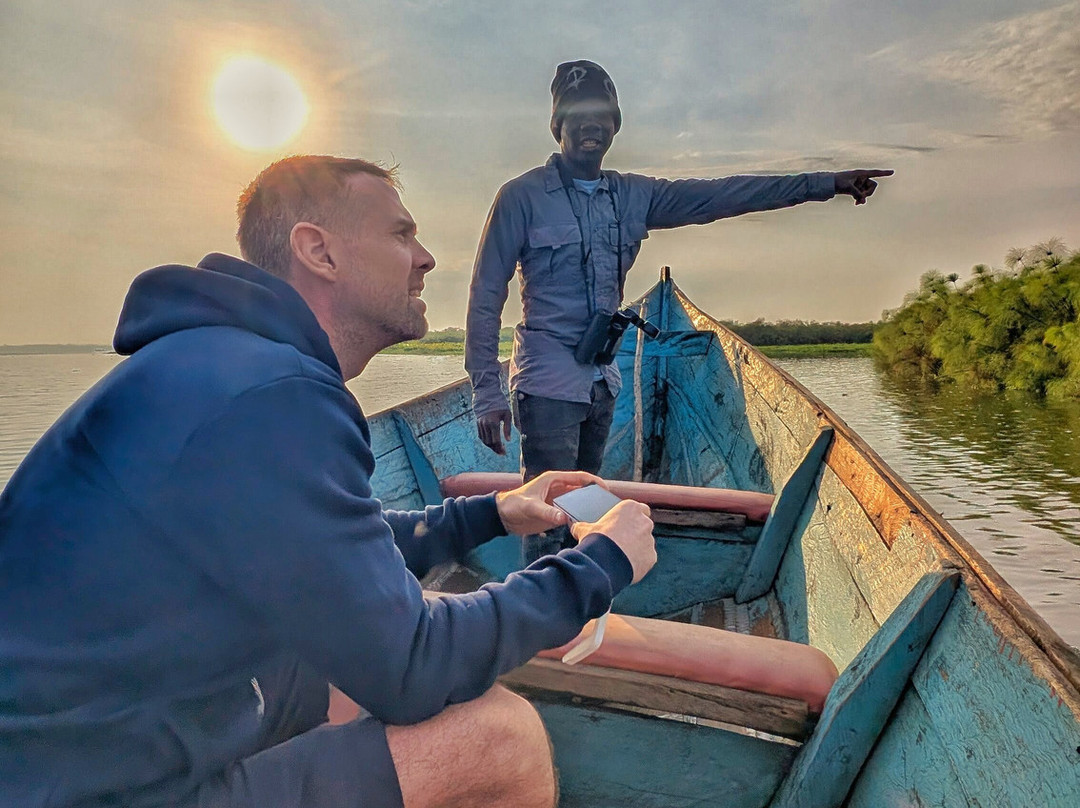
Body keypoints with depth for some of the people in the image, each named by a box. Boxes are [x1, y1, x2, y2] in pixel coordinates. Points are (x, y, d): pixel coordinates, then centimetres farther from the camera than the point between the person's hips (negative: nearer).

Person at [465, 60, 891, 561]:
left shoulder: (632, 196, 10)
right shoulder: (523, 196, -5)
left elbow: (718, 196, 9)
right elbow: (486, 296, -7)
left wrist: (825, 183, 6)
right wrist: (487, 392, -13)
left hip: (601, 381, 6)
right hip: (547, 381, -6)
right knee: (549, 520, -7)